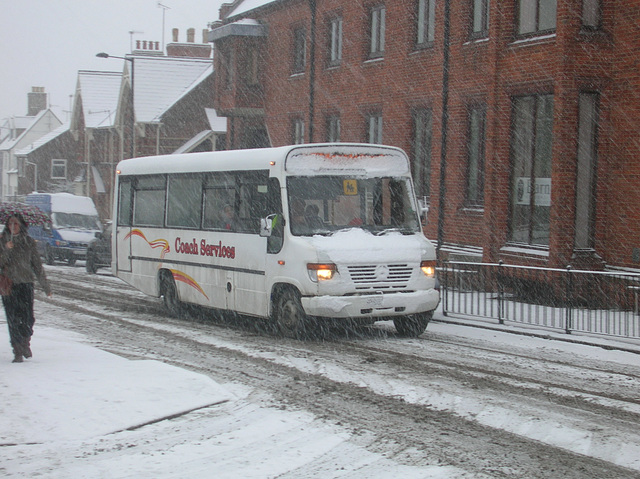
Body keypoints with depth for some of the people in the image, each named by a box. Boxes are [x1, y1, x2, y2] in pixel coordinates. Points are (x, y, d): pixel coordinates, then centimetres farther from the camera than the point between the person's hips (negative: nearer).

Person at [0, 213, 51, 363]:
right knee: (13, 319, -4)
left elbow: (37, 264, 11)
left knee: (27, 318, -7)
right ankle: (17, 352, 3)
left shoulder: (29, 241, 6)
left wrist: (45, 286, 12)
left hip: (26, 283, 0)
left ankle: (25, 343, 21)